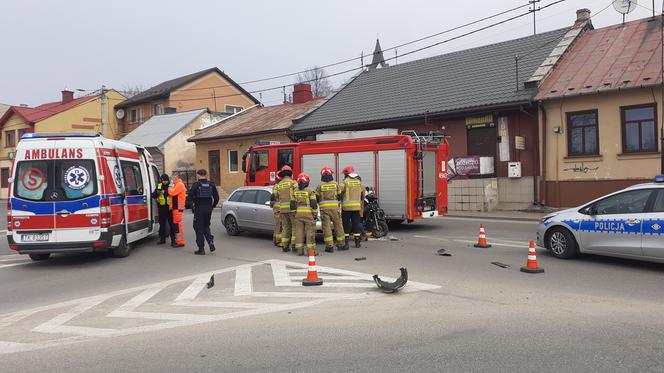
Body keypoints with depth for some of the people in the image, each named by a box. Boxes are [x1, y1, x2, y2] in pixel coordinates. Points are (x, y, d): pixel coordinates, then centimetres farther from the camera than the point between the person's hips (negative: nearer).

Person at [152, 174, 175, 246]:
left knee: (171, 224, -2)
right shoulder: (159, 186, 10)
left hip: (169, 208, -4)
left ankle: (173, 239, 4)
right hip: (161, 208, 4)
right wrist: (157, 193, -13)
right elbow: (153, 195, 8)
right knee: (162, 224, 12)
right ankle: (162, 239, 23)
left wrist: (165, 192, -31)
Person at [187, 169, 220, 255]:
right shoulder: (211, 185, 4)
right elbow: (216, 197, 4)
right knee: (206, 226, 21)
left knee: (199, 228, 4)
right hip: (208, 209, 4)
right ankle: (211, 241, -2)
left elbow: (190, 197, -14)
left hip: (199, 209, -4)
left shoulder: (196, 185, -8)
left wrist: (193, 205, 1)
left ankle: (201, 249, 5)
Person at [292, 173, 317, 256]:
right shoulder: (310, 191, -5)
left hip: (298, 214, 4)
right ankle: (311, 250, -4)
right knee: (310, 231, -1)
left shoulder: (295, 192, 6)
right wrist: (315, 214, 0)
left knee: (299, 231, 6)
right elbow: (314, 204, -7)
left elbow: (292, 204, 7)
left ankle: (299, 249, 6)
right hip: (308, 214, -4)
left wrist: (294, 213, 15)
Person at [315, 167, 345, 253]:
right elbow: (339, 196, 10)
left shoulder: (320, 185, -1)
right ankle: (341, 244, 17)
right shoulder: (335, 184, 4)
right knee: (338, 225, 10)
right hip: (334, 207, 2)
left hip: (324, 208, -1)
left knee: (326, 226, 0)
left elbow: (316, 197, 3)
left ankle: (329, 245, -4)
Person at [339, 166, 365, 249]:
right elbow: (363, 193, 17)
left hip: (346, 206, -4)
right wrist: (361, 200, 31)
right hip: (356, 206, 4)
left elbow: (339, 191, -15)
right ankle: (357, 242, 15)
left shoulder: (345, 181, -6)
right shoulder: (359, 182, 8)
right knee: (356, 223, 12)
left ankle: (346, 243, 1)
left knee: (346, 224, 2)